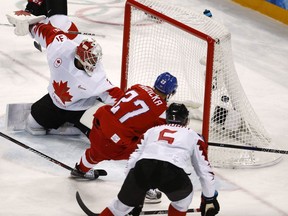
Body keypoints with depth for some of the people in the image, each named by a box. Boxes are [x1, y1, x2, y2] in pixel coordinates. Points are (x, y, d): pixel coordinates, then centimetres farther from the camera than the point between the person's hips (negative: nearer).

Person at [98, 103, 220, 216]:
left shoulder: (151, 131, 35)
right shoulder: (193, 136, 29)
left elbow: (133, 161, 30)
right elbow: (205, 170, 28)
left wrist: (135, 196, 36)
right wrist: (209, 199, 39)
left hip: (143, 167, 2)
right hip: (173, 172, -2)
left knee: (122, 205, 20)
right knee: (183, 198, 29)